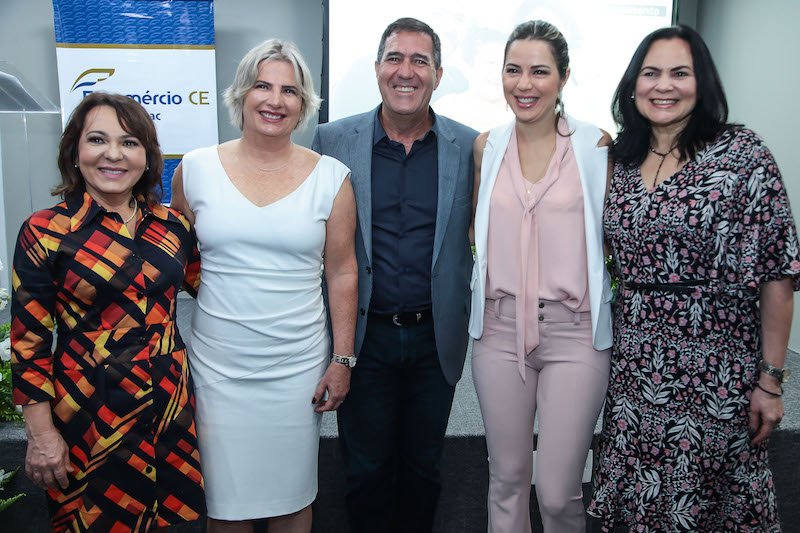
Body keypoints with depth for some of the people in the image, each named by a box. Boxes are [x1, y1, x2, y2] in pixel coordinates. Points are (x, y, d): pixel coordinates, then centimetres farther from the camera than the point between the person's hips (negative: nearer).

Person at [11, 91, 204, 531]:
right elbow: (28, 342, -7)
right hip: (88, 412, -3)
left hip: (171, 402, 4)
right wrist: (42, 434, -8)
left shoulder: (172, 226, 1)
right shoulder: (44, 232, -9)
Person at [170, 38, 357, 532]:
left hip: (299, 367, 0)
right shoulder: (196, 169, 0)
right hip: (217, 366, 1)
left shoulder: (331, 177, -2)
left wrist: (343, 360, 0)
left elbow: (342, 273, 2)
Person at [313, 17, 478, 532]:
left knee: (424, 468, 18)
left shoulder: (469, 147, -3)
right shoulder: (333, 140, -3)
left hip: (436, 338, 1)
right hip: (364, 336, 0)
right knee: (366, 470, 14)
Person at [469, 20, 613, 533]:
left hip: (574, 330, -2)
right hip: (500, 326, 3)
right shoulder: (487, 145, 5)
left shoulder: (596, 145, -4)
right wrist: (500, 265, 7)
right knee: (507, 477, 13)